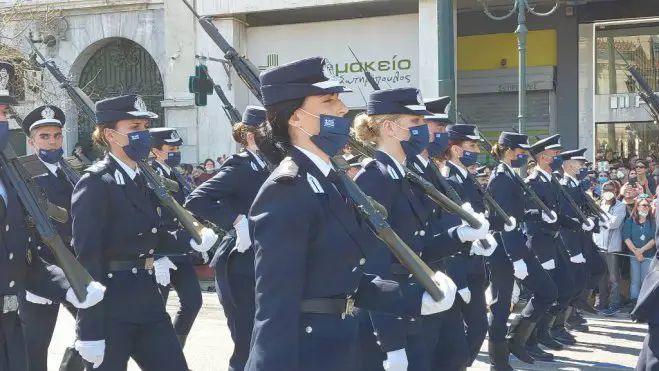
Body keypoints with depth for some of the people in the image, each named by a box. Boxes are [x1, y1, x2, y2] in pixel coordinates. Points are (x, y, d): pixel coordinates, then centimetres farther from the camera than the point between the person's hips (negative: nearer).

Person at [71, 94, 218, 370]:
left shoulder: (143, 179, 12)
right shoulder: (95, 183, -12)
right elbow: (87, 258, -17)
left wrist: (192, 240, -2)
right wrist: (90, 331, -21)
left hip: (146, 299, 8)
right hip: (110, 307, -8)